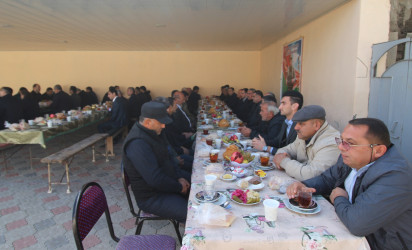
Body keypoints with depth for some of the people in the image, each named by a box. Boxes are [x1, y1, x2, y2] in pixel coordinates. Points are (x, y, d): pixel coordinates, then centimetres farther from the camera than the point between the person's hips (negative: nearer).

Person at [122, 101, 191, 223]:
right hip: (151, 198, -10)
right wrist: (179, 187, -17)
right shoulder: (137, 144, -29)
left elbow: (167, 158, 14)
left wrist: (179, 177, 0)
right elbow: (155, 180, -31)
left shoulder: (153, 133, 4)